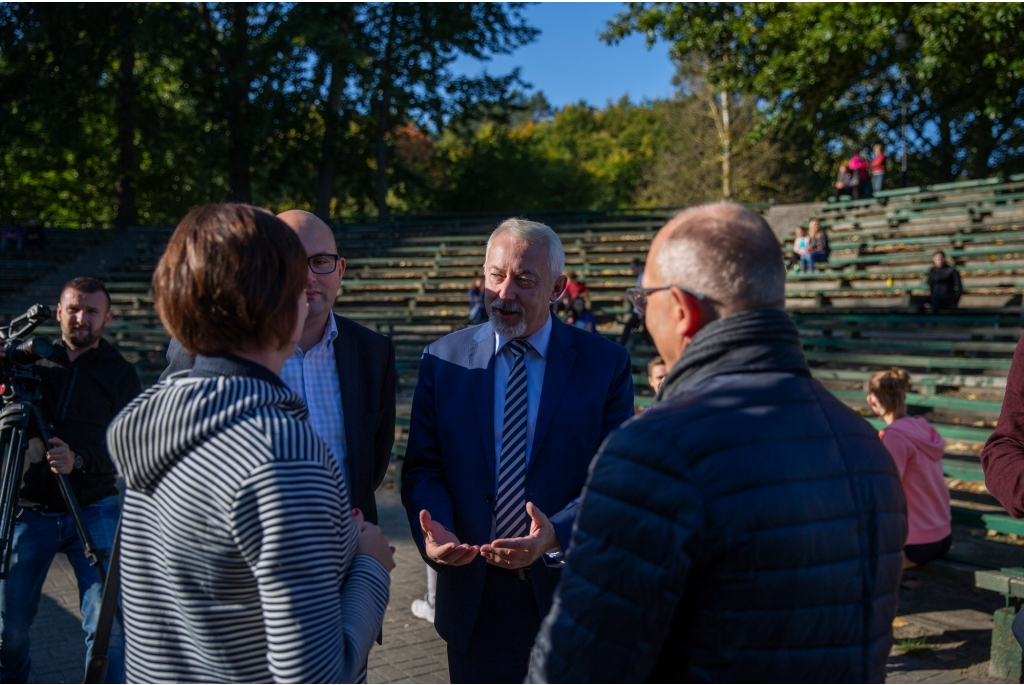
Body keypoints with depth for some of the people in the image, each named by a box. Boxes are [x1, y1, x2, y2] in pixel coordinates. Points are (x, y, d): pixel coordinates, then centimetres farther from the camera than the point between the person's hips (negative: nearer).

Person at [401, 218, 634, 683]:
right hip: (474, 597, 1)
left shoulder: (605, 363, -6)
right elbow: (423, 468, 0)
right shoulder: (443, 360, -1)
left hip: (571, 590, -1)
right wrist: (434, 532, -21)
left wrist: (556, 534, -26)